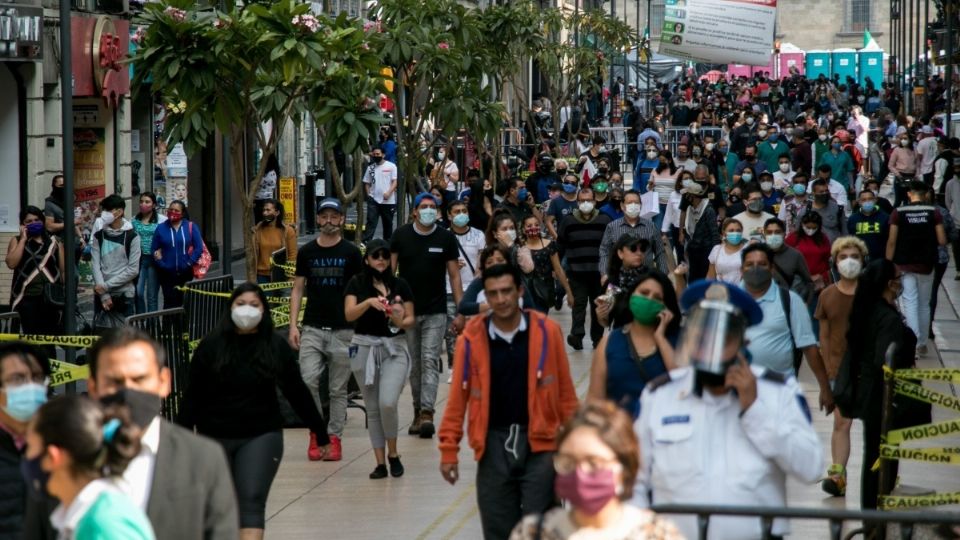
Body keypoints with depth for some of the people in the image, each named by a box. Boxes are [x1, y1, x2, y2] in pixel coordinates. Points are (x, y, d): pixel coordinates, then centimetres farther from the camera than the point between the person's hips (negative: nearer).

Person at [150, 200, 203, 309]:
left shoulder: (191, 227, 1)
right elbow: (154, 249, 4)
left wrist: (189, 263, -9)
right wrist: (161, 263, -7)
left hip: (185, 272, 0)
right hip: (167, 273, 0)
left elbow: (199, 248, -2)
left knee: (183, 301, 7)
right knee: (170, 301, -6)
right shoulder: (161, 228, 3)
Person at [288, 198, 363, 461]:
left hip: (342, 330, -1)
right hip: (312, 329, 1)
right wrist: (293, 324, 0)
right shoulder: (306, 252, 6)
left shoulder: (351, 252, 1)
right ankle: (316, 432, 7)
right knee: (308, 381, -10)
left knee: (338, 389, 3)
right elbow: (297, 289, 10)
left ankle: (335, 438, 10)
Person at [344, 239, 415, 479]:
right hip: (364, 347, 1)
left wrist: (402, 322, -14)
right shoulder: (357, 283, 2)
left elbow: (411, 318, 8)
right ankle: (380, 462, 10)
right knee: (372, 408, 4)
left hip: (394, 347, -1)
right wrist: (369, 302, -27)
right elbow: (349, 314, -10)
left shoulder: (399, 284, 4)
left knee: (388, 403, -17)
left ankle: (393, 453, 4)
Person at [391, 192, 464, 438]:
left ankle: (427, 413, -18)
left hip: (435, 312, -1)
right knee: (414, 365, 7)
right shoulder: (401, 235, 2)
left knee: (430, 362, -11)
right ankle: (418, 412, 17)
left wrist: (460, 312, -2)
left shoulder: (446, 238, 1)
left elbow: (454, 276, 3)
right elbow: (389, 270, 5)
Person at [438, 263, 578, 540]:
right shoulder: (471, 338, -2)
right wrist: (449, 450, 0)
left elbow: (565, 391, 3)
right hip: (494, 444, 1)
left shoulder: (547, 331, -3)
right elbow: (458, 396, 2)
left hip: (539, 443, -1)